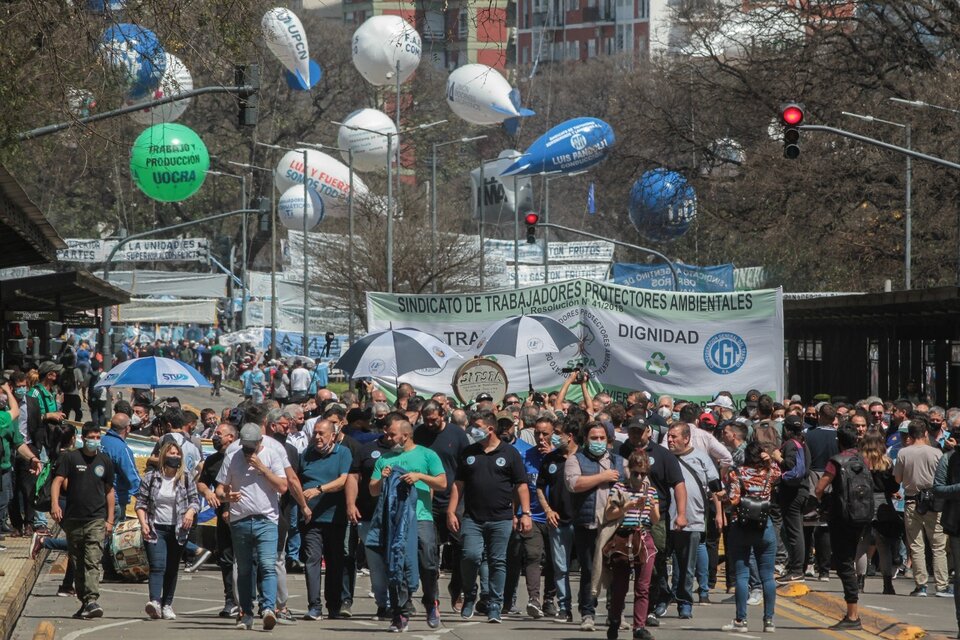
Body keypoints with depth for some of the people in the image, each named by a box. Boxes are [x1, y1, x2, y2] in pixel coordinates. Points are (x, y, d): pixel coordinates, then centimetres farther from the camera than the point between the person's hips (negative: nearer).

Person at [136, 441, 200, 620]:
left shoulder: (187, 479, 7)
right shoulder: (150, 477, 3)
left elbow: (195, 500, 11)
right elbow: (141, 502, 5)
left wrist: (191, 511, -11)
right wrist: (143, 523, -8)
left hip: (177, 531, 2)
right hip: (155, 529, -2)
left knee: (172, 569, 7)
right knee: (157, 566, -16)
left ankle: (167, 605, 15)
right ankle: (155, 602, -29)